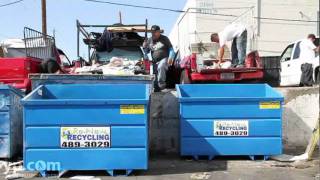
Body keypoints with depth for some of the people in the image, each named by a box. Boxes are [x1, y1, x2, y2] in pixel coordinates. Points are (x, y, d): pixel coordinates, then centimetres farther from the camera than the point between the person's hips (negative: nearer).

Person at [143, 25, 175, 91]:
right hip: (155, 61, 5)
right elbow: (146, 52, 19)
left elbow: (171, 49, 5)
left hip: (164, 59, -5)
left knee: (160, 67, -35)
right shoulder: (149, 40, 12)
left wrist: (170, 58, -10)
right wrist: (144, 47, -4)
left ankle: (161, 83, -25)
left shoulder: (164, 39, 5)